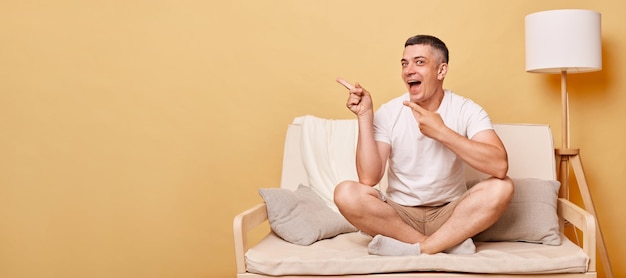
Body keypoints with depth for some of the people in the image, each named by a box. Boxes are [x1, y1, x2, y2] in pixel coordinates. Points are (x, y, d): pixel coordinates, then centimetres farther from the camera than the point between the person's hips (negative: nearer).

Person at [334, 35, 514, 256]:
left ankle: (417, 249, -22)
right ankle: (450, 242, -19)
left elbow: (499, 166, -26)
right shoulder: (388, 113, -6)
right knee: (346, 193, -25)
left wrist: (441, 132, -27)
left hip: (450, 214, -1)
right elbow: (368, 179, -16)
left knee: (501, 188, -26)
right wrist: (364, 117, -20)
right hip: (399, 214, 1)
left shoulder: (467, 110, -9)